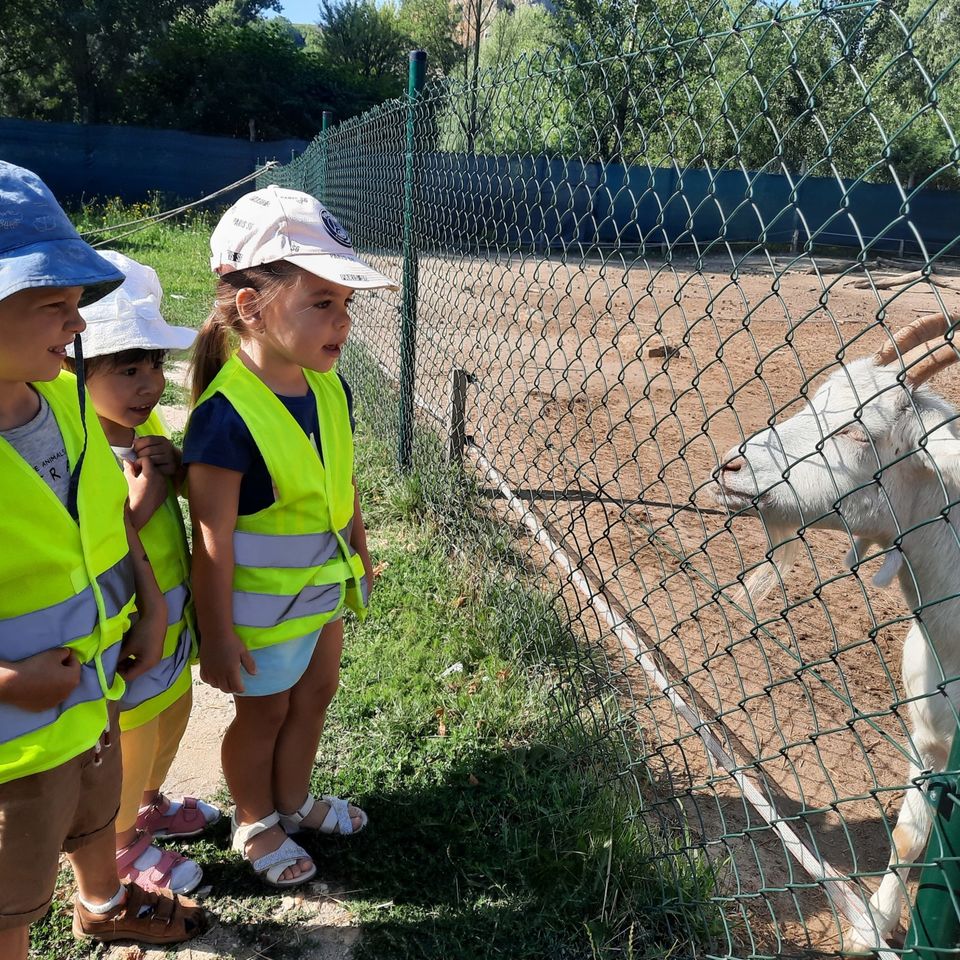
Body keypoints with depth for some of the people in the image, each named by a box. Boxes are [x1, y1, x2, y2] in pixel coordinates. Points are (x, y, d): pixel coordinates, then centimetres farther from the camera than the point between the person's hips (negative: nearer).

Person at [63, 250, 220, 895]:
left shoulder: (144, 425, -4)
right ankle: (123, 846, 45)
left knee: (173, 714, 28)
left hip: (169, 623, 8)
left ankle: (149, 806, 57)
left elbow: (190, 497, 12)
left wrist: (174, 469, -8)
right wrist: (140, 503, -35)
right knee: (133, 745, 15)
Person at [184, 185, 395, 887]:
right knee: (264, 714, 15)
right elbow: (212, 542, -25)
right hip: (261, 610, -7)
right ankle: (256, 824, 44)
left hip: (323, 589, 7)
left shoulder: (330, 388, -7)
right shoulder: (226, 417, -30)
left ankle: (294, 799, 51)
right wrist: (218, 639, -18)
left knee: (315, 695, 24)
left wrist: (359, 553, 17)